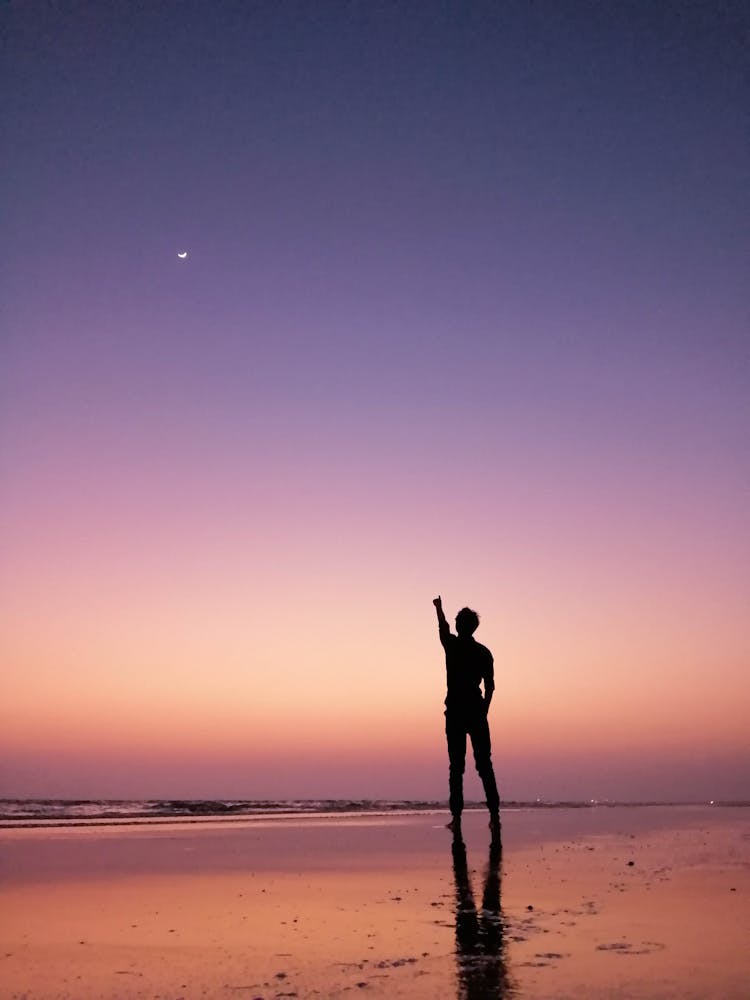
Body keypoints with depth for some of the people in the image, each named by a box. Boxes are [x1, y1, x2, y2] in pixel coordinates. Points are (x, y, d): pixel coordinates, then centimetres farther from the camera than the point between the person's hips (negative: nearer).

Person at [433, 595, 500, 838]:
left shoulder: (451, 644, -2)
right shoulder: (483, 652, 2)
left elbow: (442, 626, 20)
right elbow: (490, 686, 2)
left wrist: (439, 607, 39)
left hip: (455, 713, -1)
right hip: (477, 711, 1)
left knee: (456, 766, 0)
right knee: (484, 765, 3)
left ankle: (456, 816, -2)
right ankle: (494, 814, -1)